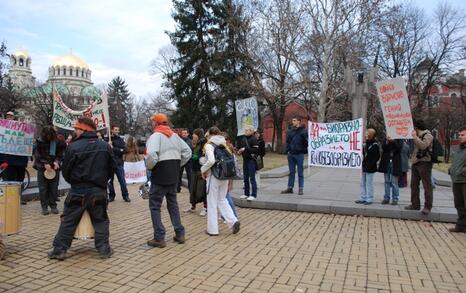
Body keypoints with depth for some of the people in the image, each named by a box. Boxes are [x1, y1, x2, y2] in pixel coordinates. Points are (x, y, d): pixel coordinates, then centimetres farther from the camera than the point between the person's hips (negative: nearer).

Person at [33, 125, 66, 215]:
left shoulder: (59, 141, -4)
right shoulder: (39, 141, -5)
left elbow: (61, 154, 2)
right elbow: (37, 155, -5)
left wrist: (57, 161, -15)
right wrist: (45, 164, -16)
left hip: (54, 167, 1)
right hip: (42, 167, -1)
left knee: (54, 188, 6)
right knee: (43, 188, 3)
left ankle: (53, 206, 15)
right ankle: (44, 207, 11)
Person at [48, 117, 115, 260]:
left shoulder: (74, 147, -11)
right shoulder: (105, 146, 0)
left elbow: (65, 170, -2)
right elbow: (112, 167, 7)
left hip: (78, 191, -2)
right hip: (99, 191, 2)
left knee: (68, 221, 10)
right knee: (100, 220, 12)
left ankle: (59, 250, 15)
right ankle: (104, 249, 12)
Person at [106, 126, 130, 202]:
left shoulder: (121, 140, 8)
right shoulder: (107, 139, 4)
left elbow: (122, 150, -4)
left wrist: (113, 148, -14)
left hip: (119, 163, 0)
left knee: (122, 180, -1)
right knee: (110, 181, 8)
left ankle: (125, 196, 6)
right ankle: (111, 196, 20)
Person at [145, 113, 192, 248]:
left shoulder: (156, 135, -11)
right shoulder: (175, 135, 11)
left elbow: (151, 155, -27)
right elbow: (187, 152, 11)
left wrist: (149, 166, -9)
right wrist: (178, 165, 12)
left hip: (160, 176, -7)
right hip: (173, 176, 7)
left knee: (155, 206, 4)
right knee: (173, 204, 18)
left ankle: (159, 238, 5)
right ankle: (180, 234, 19)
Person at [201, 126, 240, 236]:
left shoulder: (209, 145, -10)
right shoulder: (224, 144, 9)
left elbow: (211, 161, -25)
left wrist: (203, 169, -9)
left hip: (213, 176, -6)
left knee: (212, 202, 6)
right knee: (222, 200, 19)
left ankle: (212, 229, 14)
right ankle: (233, 221, 4)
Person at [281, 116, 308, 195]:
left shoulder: (303, 131, -6)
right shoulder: (290, 131, 9)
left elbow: (306, 142, -7)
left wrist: (304, 150, -7)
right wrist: (288, 150, 6)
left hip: (299, 154, -5)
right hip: (291, 154, 5)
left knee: (300, 172, 3)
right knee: (291, 172, 11)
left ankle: (301, 189, 9)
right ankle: (290, 188, 16)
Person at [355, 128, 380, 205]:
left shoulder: (375, 145, -12)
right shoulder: (366, 143, 12)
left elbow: (377, 156, -16)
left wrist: (370, 164, -19)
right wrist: (363, 163, 10)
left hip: (370, 168, -8)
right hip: (364, 167, 8)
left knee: (369, 183, -2)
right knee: (363, 183, 13)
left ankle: (369, 199, 7)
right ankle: (363, 198, 22)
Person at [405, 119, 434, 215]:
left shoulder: (427, 135, -6)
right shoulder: (418, 136, 19)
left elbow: (423, 145, -25)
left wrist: (415, 137, -19)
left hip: (424, 163, -9)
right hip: (415, 162, 9)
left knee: (427, 185, -5)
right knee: (414, 184, 10)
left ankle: (427, 207, -2)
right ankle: (415, 204, 17)